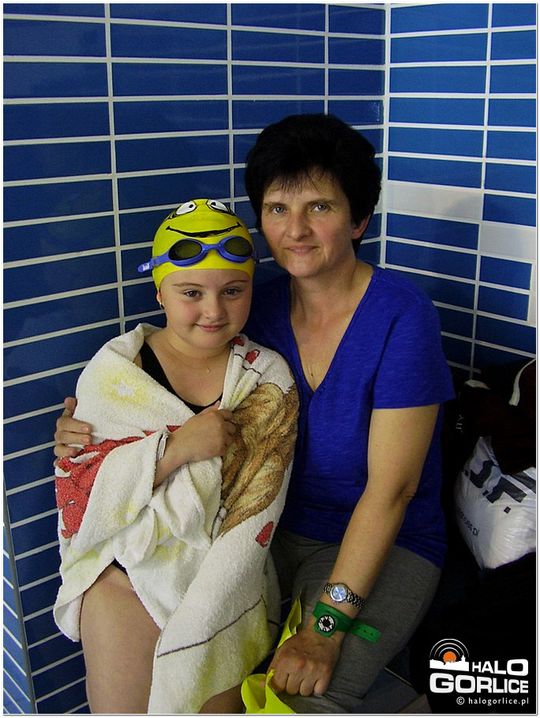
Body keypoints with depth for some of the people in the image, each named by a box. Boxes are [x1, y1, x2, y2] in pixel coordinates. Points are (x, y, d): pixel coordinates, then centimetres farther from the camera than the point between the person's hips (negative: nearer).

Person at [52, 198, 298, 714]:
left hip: (224, 578, 1)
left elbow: (255, 515, -9)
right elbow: (78, 492, -8)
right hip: (126, 567, 0)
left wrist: (193, 627, -17)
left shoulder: (268, 379, -3)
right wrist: (175, 448, -22)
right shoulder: (114, 370, -3)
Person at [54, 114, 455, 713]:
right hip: (273, 525, 5)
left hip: (385, 544, -4)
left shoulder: (402, 317, -18)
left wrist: (327, 624, -22)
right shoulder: (260, 306, -1)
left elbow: (390, 489, -19)